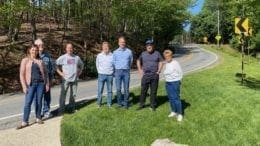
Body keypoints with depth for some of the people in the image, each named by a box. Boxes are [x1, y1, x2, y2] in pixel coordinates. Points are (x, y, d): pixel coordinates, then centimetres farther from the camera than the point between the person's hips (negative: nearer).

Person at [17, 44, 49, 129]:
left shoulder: (40, 61, 11)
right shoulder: (25, 60, 4)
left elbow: (45, 73, 13)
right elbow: (22, 74, -1)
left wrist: (47, 84, 7)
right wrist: (24, 86, -8)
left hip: (40, 83, 2)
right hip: (31, 84, -2)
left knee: (38, 101, 6)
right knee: (28, 102, -4)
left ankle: (38, 118, 19)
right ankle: (25, 122, 3)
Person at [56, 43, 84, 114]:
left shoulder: (77, 57, 8)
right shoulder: (62, 57, -4)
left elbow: (81, 65, 23)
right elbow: (56, 65, -1)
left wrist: (79, 71, 13)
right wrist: (60, 72, -6)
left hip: (74, 79, 4)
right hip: (66, 79, -4)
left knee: (73, 94, 11)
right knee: (63, 94, -4)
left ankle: (72, 108, 25)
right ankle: (61, 110, 2)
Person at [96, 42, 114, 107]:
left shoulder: (112, 56, -2)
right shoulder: (99, 56, 0)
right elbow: (97, 65, 11)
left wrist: (111, 72, 6)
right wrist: (100, 72, 10)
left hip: (110, 75, 0)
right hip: (101, 75, 0)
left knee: (109, 90, 8)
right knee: (100, 90, 4)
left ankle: (109, 103, 19)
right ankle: (99, 103, 16)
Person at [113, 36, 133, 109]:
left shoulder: (129, 51, 4)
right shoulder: (115, 52, 5)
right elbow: (113, 62, 12)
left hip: (126, 72, 0)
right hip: (118, 71, 0)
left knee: (126, 89, 1)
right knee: (118, 88, 0)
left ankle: (125, 103, 12)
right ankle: (120, 102, 13)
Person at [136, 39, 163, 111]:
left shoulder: (157, 53, 2)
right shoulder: (143, 54, 6)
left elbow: (161, 62, 7)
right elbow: (138, 61, 18)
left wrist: (159, 70, -2)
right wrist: (140, 70, 9)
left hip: (154, 75, -1)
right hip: (145, 75, 1)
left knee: (153, 91, 7)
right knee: (143, 90, 4)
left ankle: (153, 105, 18)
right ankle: (141, 104, 16)